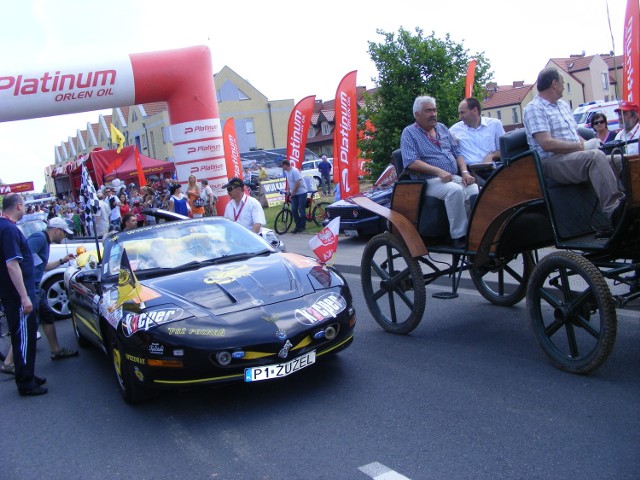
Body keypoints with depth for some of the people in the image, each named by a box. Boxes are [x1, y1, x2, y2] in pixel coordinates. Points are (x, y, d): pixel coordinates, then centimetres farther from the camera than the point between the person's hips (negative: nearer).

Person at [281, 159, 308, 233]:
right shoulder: (286, 172, 7)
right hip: (294, 194, 8)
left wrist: (293, 192, -16)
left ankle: (302, 226, 7)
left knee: (301, 209, -3)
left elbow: (298, 183, -22)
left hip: (301, 193, -8)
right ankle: (297, 226, 12)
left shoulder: (294, 171, -19)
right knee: (294, 210, 4)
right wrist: (288, 190, 11)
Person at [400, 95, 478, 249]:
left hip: (455, 177, 6)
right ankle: (459, 236, -28)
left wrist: (464, 172, 2)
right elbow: (411, 163, -12)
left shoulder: (442, 128, 21)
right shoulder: (409, 133, 2)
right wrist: (439, 171, -21)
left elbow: (457, 153, 21)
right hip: (429, 181, -6)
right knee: (456, 190, -35)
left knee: (478, 191, -22)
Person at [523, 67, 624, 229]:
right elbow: (547, 144, -18)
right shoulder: (534, 108, -6)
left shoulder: (563, 105, 23)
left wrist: (588, 143, 3)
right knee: (595, 156, -32)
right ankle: (613, 210, -37)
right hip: (551, 162, -8)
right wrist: (582, 146, -14)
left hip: (576, 155, 8)